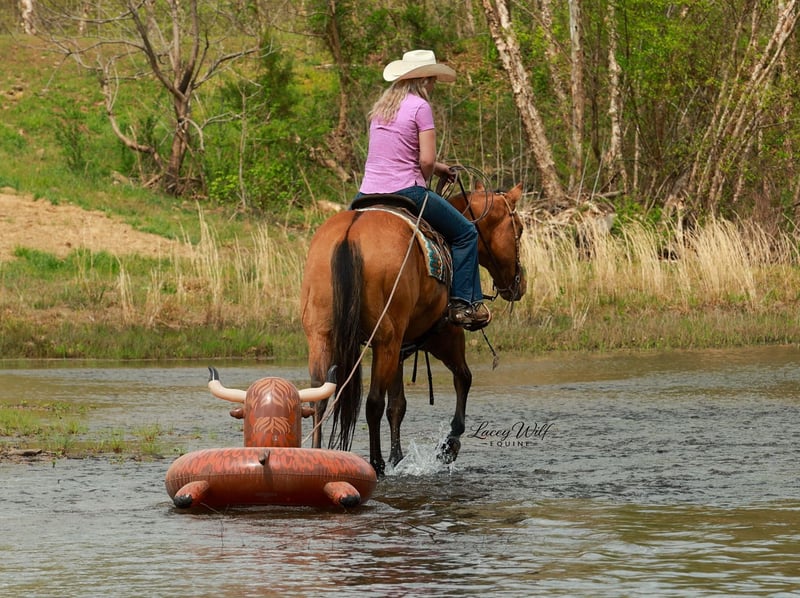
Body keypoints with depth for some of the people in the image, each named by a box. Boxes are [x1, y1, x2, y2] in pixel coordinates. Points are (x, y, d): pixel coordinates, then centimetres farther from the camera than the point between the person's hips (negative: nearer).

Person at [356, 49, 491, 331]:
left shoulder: (381, 107, 15)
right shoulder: (420, 106, -7)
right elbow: (426, 160, -12)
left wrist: (434, 167, 30)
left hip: (369, 191, 7)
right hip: (404, 190, -6)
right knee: (465, 233, 7)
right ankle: (464, 303, 0)